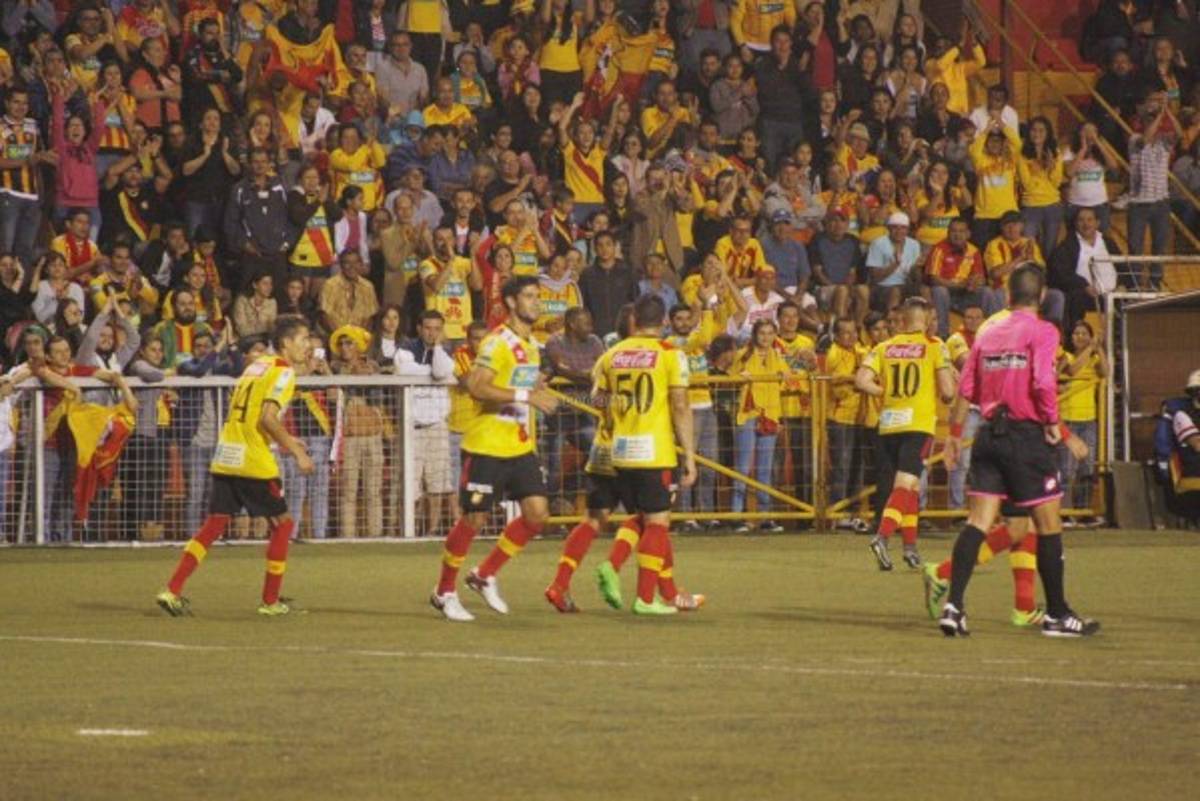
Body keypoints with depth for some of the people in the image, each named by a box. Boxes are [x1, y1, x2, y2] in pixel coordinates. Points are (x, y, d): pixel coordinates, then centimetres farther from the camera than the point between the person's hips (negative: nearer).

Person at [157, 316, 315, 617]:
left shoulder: (257, 365, 19)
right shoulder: (283, 372, -7)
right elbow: (268, 417, -19)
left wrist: (284, 440, 24)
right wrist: (296, 451, -13)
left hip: (225, 457, 8)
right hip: (254, 463, -8)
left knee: (214, 525, 7)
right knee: (283, 523, 7)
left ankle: (172, 591, -2)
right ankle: (270, 600, 10)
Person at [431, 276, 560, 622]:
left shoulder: (531, 345, 13)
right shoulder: (498, 343, -14)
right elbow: (476, 386, -26)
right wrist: (525, 395, -29)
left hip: (521, 447, 8)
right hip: (487, 446, -8)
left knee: (537, 513, -2)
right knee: (474, 518, -2)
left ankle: (485, 574, 14)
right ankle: (444, 592, 12)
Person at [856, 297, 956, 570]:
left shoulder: (884, 348, 9)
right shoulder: (934, 346, 0)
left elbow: (861, 381, -3)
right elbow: (947, 392, -5)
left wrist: (886, 392, 13)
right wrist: (946, 394, 19)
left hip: (888, 425, 4)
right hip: (919, 424, -4)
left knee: (910, 487, 17)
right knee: (905, 485, -9)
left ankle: (910, 545, 19)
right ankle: (882, 536, -29)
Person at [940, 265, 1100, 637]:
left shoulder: (988, 333, 11)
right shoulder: (1042, 332, -6)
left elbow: (966, 389, 10)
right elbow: (1043, 382, -19)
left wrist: (955, 434, 17)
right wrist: (1052, 422, -7)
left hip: (989, 434, 5)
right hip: (1026, 435, -5)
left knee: (979, 520, 1)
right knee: (1048, 522, 6)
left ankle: (954, 605, -12)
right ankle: (1057, 614, 11)